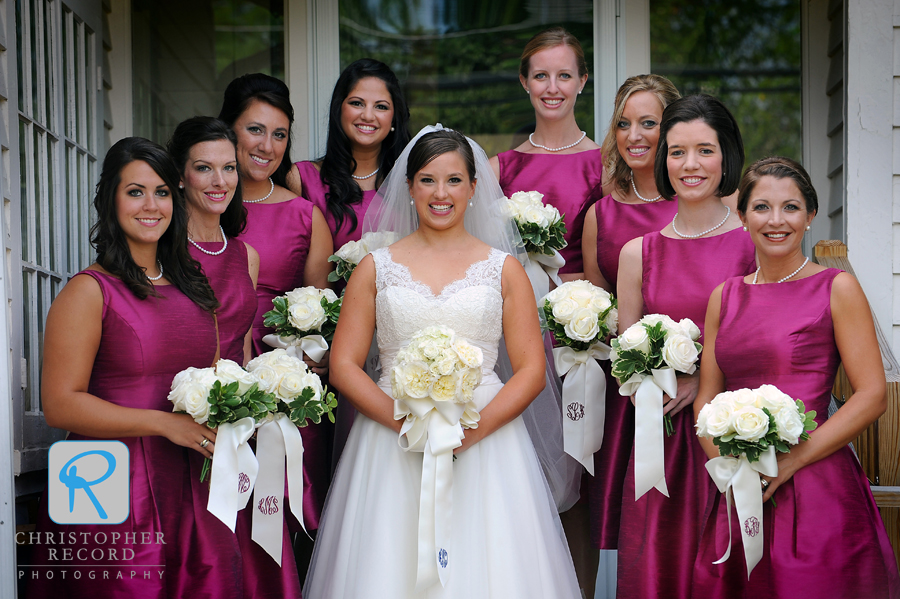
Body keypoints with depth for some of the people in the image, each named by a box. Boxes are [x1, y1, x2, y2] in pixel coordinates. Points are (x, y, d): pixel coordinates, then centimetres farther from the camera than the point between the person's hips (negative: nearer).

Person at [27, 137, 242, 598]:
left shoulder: (193, 288, 14)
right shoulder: (90, 291, -5)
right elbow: (60, 405, -12)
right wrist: (166, 423, -16)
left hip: (193, 493, 6)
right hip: (119, 495, -5)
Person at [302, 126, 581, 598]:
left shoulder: (504, 269, 8)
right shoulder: (377, 268, 9)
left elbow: (532, 370, 3)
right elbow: (343, 365, 4)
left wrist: (477, 426, -13)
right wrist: (402, 419, -12)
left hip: (486, 443, 0)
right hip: (391, 448, 0)